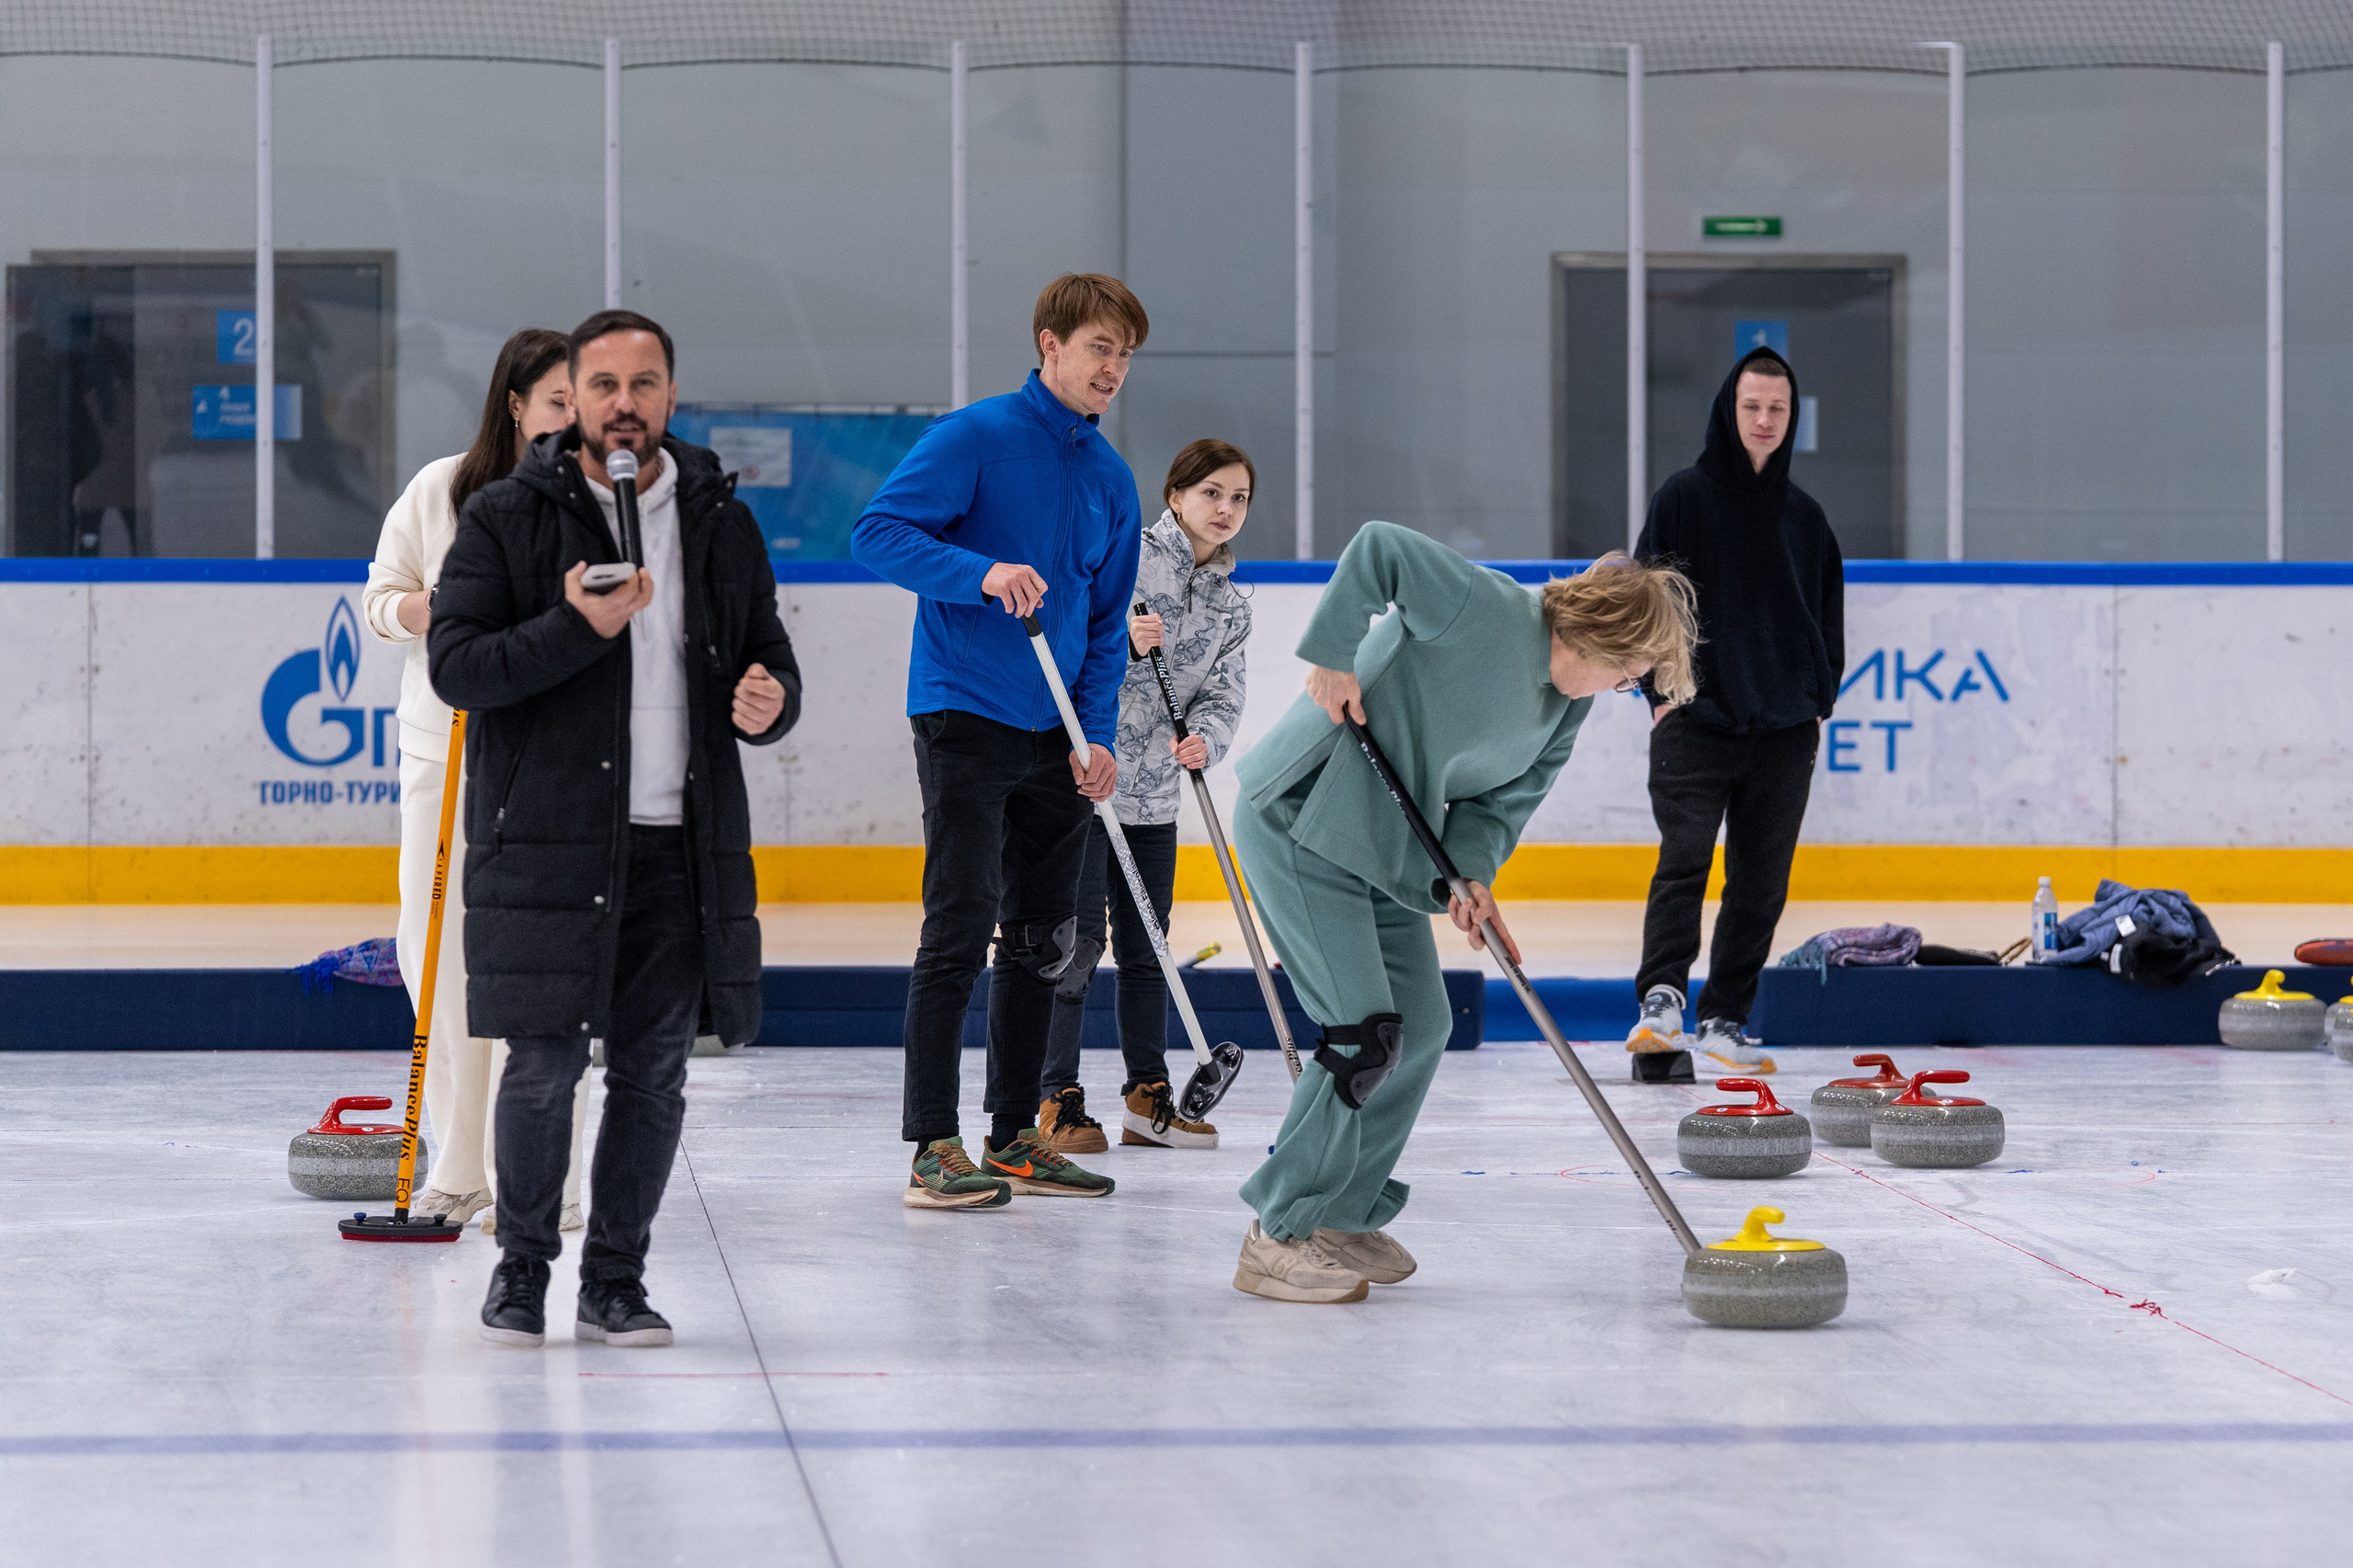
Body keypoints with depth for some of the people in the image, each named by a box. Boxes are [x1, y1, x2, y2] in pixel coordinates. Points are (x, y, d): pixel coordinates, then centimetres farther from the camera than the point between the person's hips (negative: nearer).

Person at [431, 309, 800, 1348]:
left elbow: (771, 659, 18)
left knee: (655, 1070, 6)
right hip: (545, 838, -3)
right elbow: (456, 664, -8)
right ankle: (522, 1265, 17)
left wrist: (769, 703, -5)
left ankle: (616, 1280, 17)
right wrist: (577, 628, -20)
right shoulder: (508, 517, -1)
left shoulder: (722, 523, 11)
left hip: (682, 843, 4)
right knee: (543, 1066, -2)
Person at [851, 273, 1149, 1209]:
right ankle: (934, 1149, -7)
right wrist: (981, 572, -29)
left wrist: (1099, 735, 2)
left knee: (1043, 939, 10)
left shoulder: (1112, 479, 11)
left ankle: (1014, 1139, 18)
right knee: (961, 929, -9)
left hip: (1055, 735, 7)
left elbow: (1107, 623, 15)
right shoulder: (976, 437, -8)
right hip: (964, 715, -7)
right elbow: (877, 533, -15)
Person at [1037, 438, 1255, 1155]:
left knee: (1147, 945, 10)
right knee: (1079, 937, -7)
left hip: (1155, 792, 6)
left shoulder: (1231, 607, 13)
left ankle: (1148, 1097, 18)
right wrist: (1122, 644, -28)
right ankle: (1057, 1100, 0)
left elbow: (1222, 697, 6)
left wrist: (1204, 739, -15)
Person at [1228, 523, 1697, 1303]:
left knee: (1421, 1025, 10)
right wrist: (1333, 658, -25)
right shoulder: (1487, 609, -21)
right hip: (1300, 822, -10)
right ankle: (1279, 1237, -5)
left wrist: (1472, 872, -12)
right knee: (1363, 1029, -14)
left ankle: (1344, 1217, 24)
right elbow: (1379, 547, -24)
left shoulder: (1567, 707, 6)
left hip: (1386, 850, 10)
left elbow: (1501, 800, 6)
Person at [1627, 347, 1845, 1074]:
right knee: (1685, 856, -17)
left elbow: (1828, 614, 20)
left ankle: (1724, 1018, 11)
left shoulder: (1804, 515, 12)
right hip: (1695, 718, -4)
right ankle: (1661, 998, -23)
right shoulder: (1685, 496, 0)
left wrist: (1821, 700, 11)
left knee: (1761, 881, 4)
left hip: (1785, 732, 4)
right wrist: (1661, 690, -6)